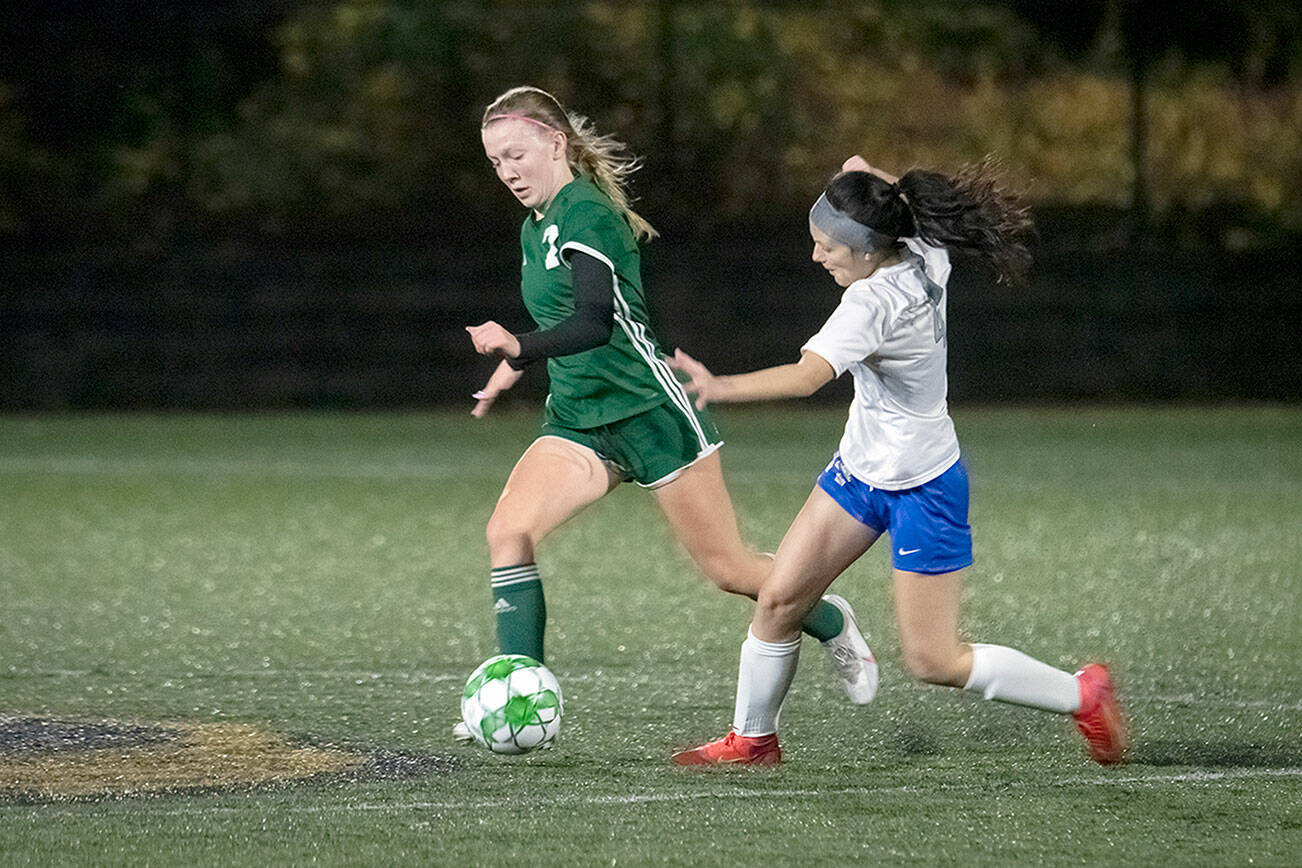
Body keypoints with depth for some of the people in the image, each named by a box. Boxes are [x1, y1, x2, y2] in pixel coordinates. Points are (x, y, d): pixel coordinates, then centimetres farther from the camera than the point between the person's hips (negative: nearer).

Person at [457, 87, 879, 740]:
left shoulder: (586, 211, -17)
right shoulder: (536, 227, 11)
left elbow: (596, 323, -30)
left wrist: (518, 348, -44)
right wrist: (513, 363, 29)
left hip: (650, 412, -8)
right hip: (578, 418, 8)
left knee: (727, 569, 2)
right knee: (507, 531, -16)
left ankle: (831, 622, 32)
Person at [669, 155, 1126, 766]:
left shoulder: (873, 303, -31)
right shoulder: (925, 258, -7)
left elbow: (807, 376, -46)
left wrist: (721, 388, -58)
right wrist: (866, 176, 2)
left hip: (921, 489, -9)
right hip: (860, 466, 9)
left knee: (934, 662, -1)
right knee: (778, 599, 6)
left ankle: (1081, 695, 14)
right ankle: (752, 739, 20)